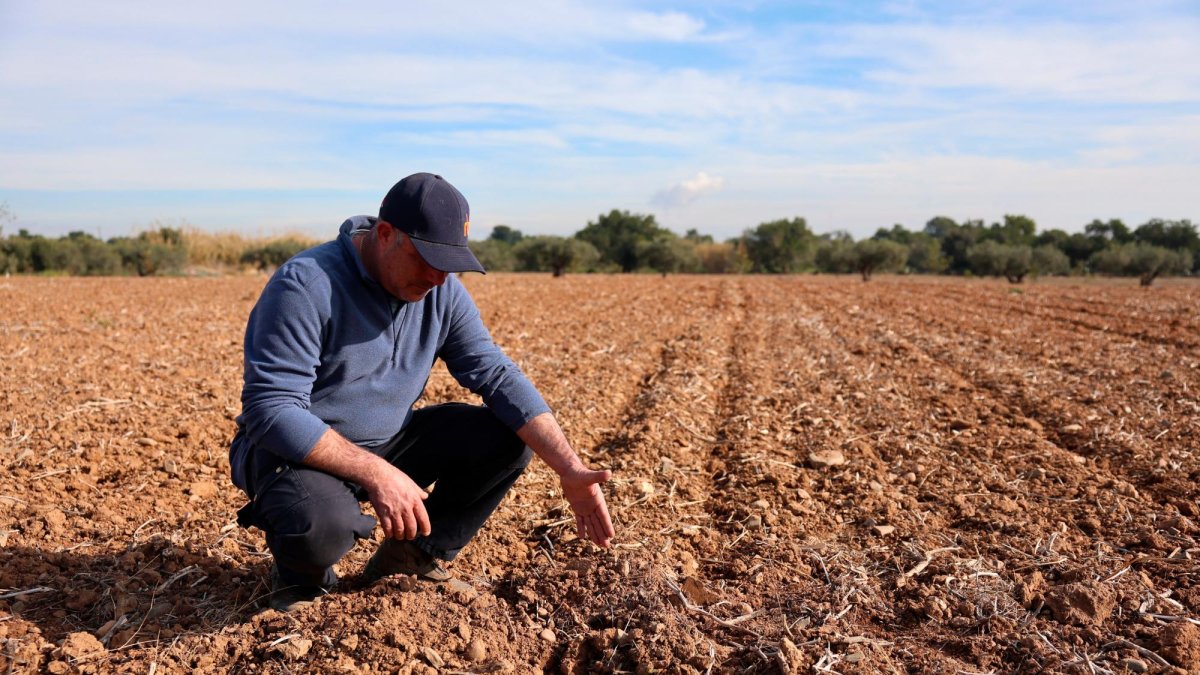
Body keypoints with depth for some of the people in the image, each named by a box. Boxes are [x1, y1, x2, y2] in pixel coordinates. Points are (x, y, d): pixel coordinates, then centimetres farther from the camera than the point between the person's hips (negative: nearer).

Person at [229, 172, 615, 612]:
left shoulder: (442, 291, -5)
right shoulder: (305, 285, -23)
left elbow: (497, 375, -9)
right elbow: (271, 411, -27)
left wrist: (570, 469, -20)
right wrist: (376, 474, -36)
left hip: (389, 442, 6)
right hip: (300, 450, -5)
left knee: (508, 437, -9)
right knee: (318, 521, -39)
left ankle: (418, 554, 8)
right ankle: (301, 573, 0)